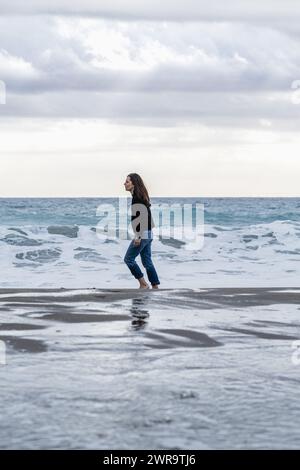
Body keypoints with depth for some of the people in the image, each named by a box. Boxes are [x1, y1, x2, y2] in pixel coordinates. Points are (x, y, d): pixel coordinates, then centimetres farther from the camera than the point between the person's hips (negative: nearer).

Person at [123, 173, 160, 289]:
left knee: (128, 259, -1)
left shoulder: (137, 198, -15)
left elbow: (141, 217, -22)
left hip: (142, 235, -10)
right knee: (147, 262, 11)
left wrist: (138, 237, -21)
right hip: (148, 234, 10)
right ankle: (155, 287, 11)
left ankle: (143, 284, 2)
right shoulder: (140, 196, 15)